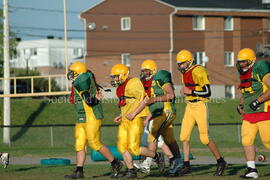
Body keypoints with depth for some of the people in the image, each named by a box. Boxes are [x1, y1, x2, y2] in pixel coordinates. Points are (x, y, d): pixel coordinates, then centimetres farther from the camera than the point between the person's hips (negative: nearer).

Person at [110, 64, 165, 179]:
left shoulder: (133, 84, -13)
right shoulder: (121, 87, 17)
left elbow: (143, 100, -17)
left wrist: (133, 113, -22)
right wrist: (121, 116, 18)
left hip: (135, 121, -10)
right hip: (125, 121, 10)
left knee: (134, 149, -11)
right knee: (122, 146, 2)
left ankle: (157, 156, 8)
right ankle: (131, 172, 7)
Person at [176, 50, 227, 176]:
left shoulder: (198, 72, -15)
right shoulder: (185, 73, 12)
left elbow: (207, 92, -18)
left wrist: (190, 92, -18)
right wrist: (185, 91, 8)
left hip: (200, 106, -8)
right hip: (189, 107, 8)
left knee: (205, 138, -7)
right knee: (184, 136, 3)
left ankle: (221, 162, 9)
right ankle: (186, 166, 9)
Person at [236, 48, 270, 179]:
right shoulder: (244, 74, 13)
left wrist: (258, 101, -22)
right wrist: (240, 105, 13)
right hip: (249, 114, 8)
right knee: (247, 141, 1)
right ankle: (251, 169, 6)